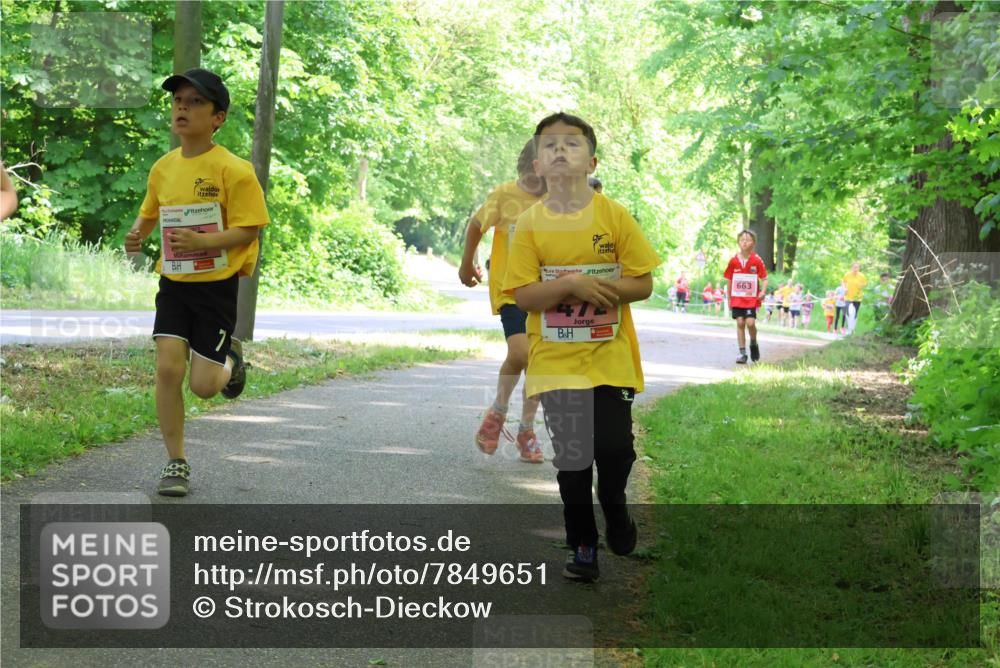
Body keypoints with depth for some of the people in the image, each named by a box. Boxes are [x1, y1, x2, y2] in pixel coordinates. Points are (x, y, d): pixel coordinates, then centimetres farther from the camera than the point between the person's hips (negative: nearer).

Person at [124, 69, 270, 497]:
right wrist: (138, 234, -1)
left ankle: (229, 362, 34)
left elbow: (246, 230, -14)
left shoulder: (233, 170, -12)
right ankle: (176, 463, 4)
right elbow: (150, 212, 21)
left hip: (216, 285, -4)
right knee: (167, 368, -10)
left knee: (203, 385, -4)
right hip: (174, 282, 4)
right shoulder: (163, 168, 5)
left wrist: (203, 242, -29)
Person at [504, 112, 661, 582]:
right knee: (571, 459, 5)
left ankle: (614, 507, 27)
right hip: (555, 362, 1)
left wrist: (597, 288, -18)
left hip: (610, 359, 0)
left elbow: (643, 283, -3)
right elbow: (522, 296, -7)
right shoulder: (530, 223, -2)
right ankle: (582, 544, 22)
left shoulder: (615, 215, -3)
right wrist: (571, 285, -22)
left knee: (615, 448, -6)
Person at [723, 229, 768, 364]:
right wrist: (729, 298, 10)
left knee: (750, 322, -12)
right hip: (737, 298, 2)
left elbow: (764, 278, -2)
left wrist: (763, 291, -19)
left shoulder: (757, 260, -4)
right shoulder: (733, 261, 2)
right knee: (740, 323, -1)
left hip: (752, 298, -2)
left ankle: (754, 344, 17)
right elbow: (729, 280, 10)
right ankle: (742, 352, 5)